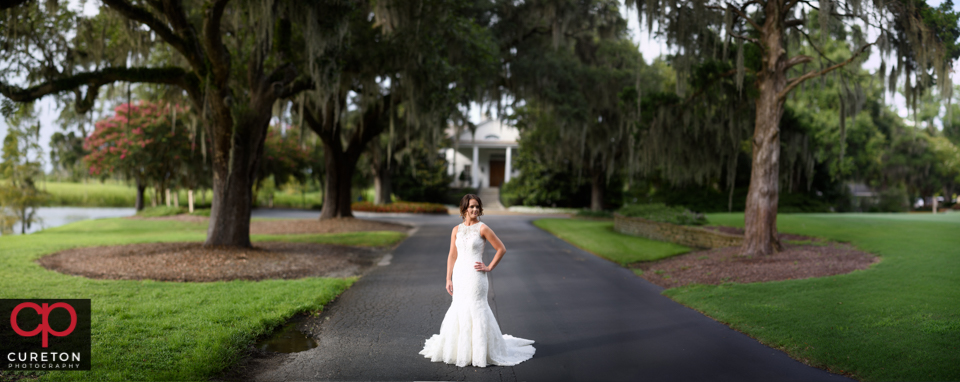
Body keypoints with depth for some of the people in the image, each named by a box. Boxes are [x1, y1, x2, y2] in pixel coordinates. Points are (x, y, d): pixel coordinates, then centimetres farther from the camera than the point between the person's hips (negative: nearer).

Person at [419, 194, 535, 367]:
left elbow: (501, 249, -2)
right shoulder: (457, 230, 8)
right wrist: (448, 279, 7)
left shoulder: (482, 228, -5)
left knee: (475, 310, -3)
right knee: (458, 310, 7)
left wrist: (489, 267, -3)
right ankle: (460, 350, 19)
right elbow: (452, 256, 11)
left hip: (475, 275, -5)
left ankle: (479, 352, 8)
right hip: (459, 274, 5)